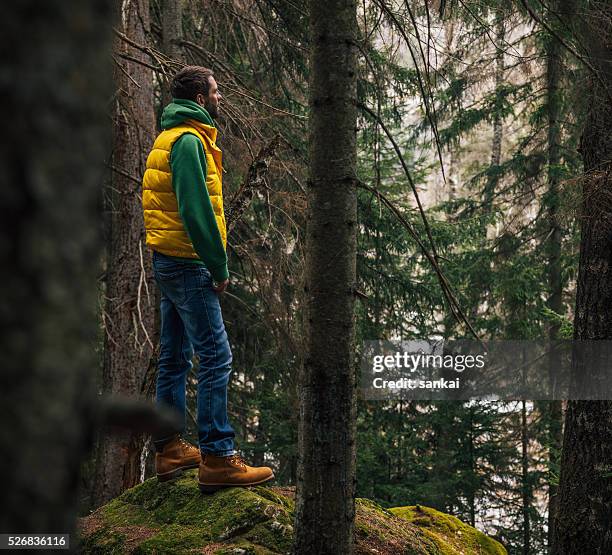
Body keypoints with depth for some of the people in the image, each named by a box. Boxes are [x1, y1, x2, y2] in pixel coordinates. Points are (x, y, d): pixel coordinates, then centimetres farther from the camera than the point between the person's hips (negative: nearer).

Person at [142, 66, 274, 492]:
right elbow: (196, 209, -22)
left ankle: (170, 449, 20)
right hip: (188, 265, -11)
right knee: (216, 358, -11)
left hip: (170, 262, 11)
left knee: (175, 359, 14)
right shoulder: (189, 140, -14)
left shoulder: (171, 138, 19)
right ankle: (218, 459, -13)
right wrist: (220, 267, -17)